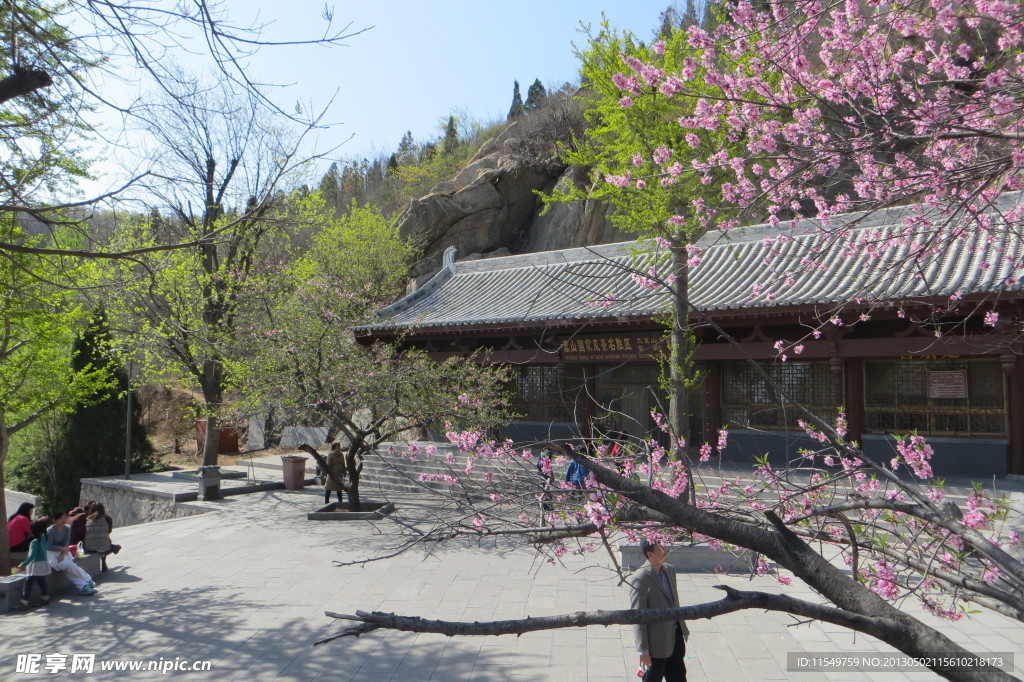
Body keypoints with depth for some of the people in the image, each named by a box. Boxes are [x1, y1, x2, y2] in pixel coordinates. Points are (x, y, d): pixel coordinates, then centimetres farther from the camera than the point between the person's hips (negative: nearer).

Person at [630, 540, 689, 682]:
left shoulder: (670, 570, 2)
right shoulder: (640, 579, -22)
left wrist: (683, 630, 17)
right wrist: (643, 650, -18)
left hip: (676, 635, 7)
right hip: (657, 642, -7)